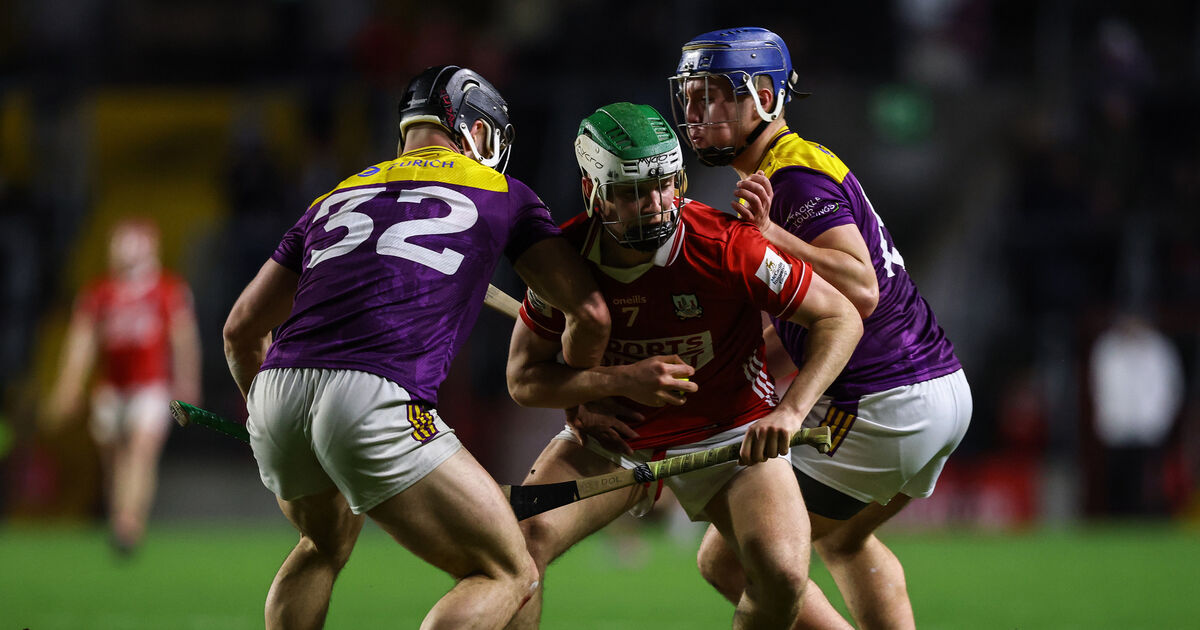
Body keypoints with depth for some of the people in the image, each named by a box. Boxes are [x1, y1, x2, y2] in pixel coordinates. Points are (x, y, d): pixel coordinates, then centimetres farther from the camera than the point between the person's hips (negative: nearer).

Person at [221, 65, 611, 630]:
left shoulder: (337, 197, 29)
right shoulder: (502, 195, 19)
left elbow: (242, 330, 31)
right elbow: (589, 314, 14)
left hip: (276, 391, 6)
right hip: (373, 400, -6)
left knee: (326, 544, 35)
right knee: (508, 575, 5)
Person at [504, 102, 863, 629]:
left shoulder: (725, 245, -24)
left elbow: (840, 318, -17)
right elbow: (523, 378, -10)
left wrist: (790, 411, -32)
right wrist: (620, 380, -27)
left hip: (730, 436, -2)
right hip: (614, 434, 2)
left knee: (781, 576, -24)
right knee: (520, 540, -20)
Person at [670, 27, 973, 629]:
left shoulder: (795, 178, -15)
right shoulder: (808, 161, 17)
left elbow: (862, 292, -27)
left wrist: (773, 236, -34)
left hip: (880, 413, -10)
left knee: (726, 560, -4)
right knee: (842, 539, 35)